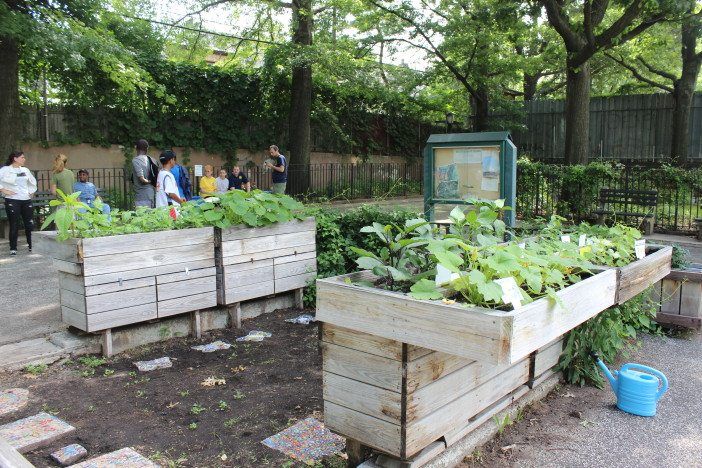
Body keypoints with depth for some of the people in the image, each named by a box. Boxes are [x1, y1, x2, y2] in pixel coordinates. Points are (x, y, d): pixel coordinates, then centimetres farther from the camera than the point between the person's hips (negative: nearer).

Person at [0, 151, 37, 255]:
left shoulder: (25, 170, 14)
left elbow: (33, 181, 29)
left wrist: (31, 192, 17)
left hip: (26, 200, 5)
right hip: (12, 201, -5)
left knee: (30, 224, 5)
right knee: (14, 225, -1)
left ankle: (31, 246, 16)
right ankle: (13, 248, 8)